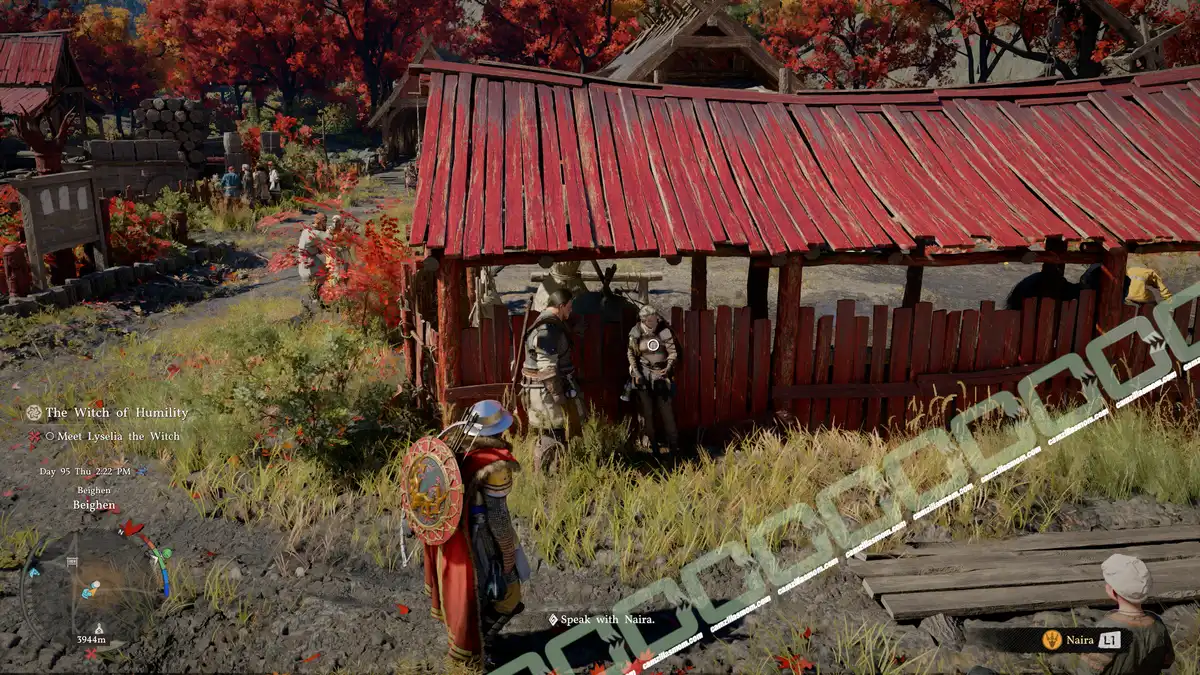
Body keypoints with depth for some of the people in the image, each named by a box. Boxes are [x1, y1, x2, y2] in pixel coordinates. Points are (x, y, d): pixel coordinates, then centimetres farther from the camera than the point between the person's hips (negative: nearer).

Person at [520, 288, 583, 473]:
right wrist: (559, 396, -20)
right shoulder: (549, 329, -20)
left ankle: (542, 473, 26)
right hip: (547, 391, -11)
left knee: (548, 435, 17)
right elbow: (547, 368, -23)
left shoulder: (548, 323, 14)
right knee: (553, 436, -5)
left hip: (545, 390, 11)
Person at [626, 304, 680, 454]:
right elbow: (631, 354, 5)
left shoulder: (664, 330, -8)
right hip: (644, 373, 1)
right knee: (647, 410, 5)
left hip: (660, 373, -1)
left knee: (666, 408, -3)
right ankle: (650, 441, 17)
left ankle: (673, 443, 5)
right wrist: (636, 372, -4)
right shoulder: (636, 333, -4)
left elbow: (673, 351, -4)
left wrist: (668, 367, -20)